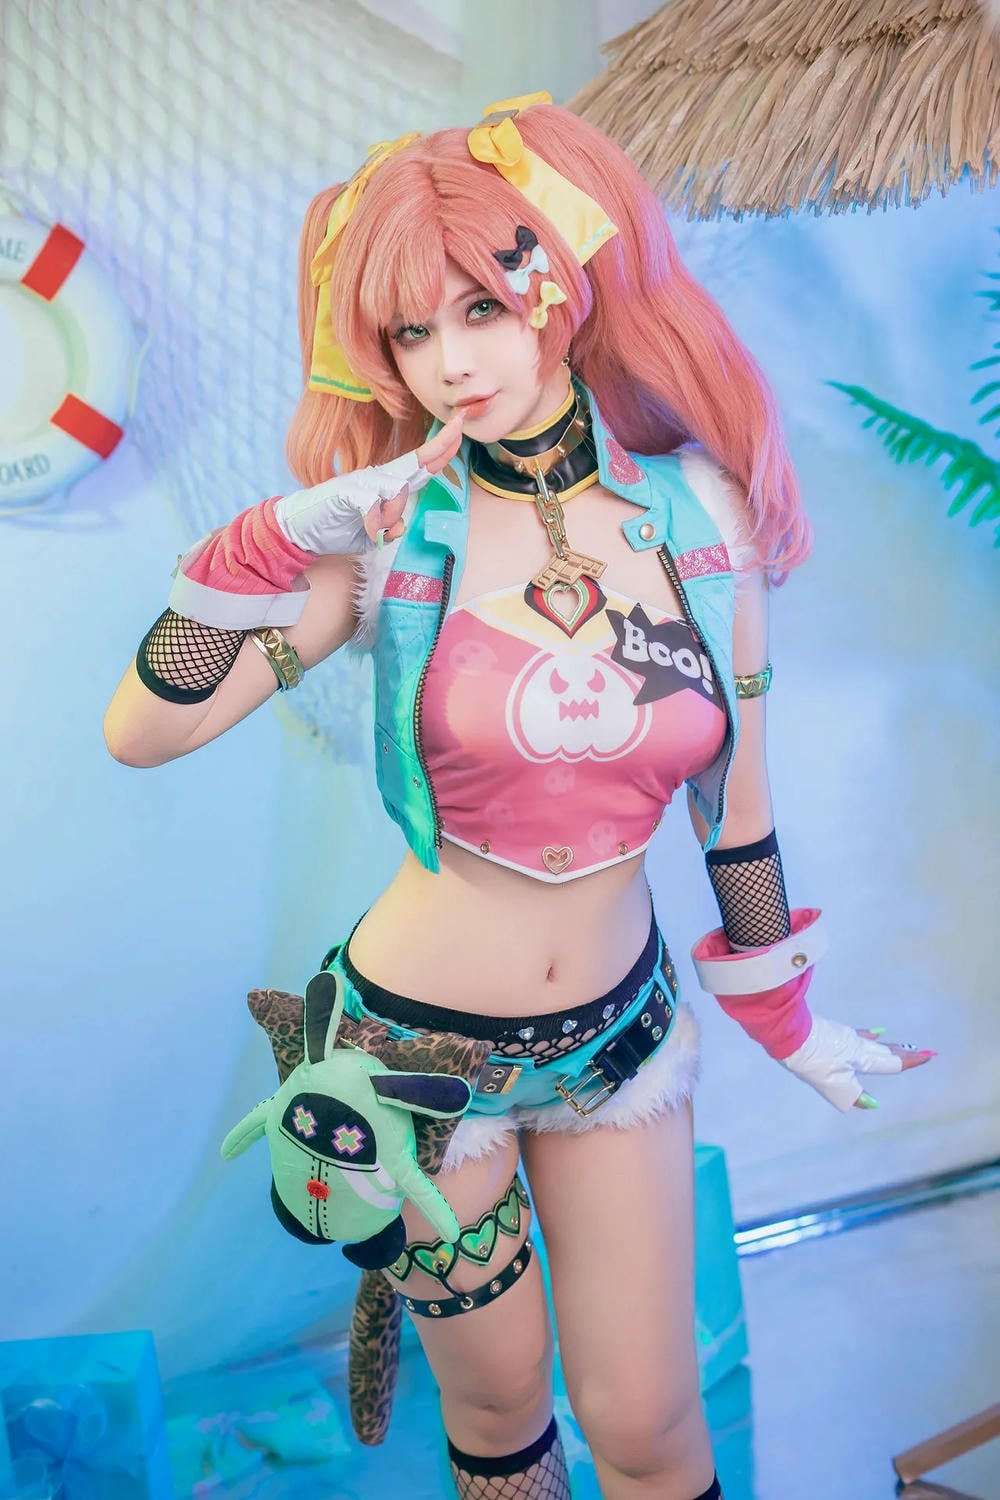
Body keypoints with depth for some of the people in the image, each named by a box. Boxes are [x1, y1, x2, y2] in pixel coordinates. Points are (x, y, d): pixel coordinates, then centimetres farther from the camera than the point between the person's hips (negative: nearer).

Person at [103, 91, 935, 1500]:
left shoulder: (701, 503, -8)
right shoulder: (394, 534, -13)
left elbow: (736, 785, 2)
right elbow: (141, 730, -18)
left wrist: (782, 1015, 10)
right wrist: (285, 539, -29)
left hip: (622, 1030, 2)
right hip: (419, 1047, -1)